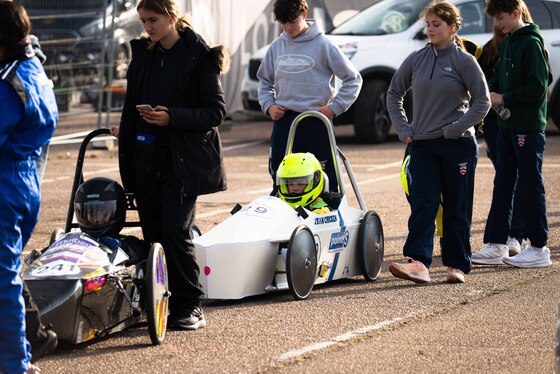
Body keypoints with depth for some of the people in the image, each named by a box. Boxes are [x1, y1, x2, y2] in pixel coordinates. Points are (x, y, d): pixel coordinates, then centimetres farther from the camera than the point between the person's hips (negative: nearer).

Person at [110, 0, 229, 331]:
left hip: (182, 159, -6)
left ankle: (190, 307, -5)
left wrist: (172, 117, -20)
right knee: (153, 233, 4)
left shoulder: (199, 56, -7)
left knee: (176, 230, -12)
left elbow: (216, 112, -10)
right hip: (145, 157, 6)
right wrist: (126, 129, 12)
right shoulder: (143, 53, 12)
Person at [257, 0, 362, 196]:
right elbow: (264, 80, 23)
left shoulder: (323, 45, -4)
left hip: (317, 122, -4)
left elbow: (353, 79, 1)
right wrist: (268, 105, 6)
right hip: (283, 122, 4)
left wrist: (334, 108, -6)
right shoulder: (277, 47, 9)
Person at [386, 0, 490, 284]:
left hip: (458, 145, -3)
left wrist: (456, 128, -11)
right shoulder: (415, 60, 7)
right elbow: (394, 93, 18)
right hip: (422, 145, 3)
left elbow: (482, 101, -4)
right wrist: (403, 128, 7)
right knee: (422, 205, -10)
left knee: (457, 209, 4)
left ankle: (458, 265, 12)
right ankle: (418, 262, -21)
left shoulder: (464, 61, -4)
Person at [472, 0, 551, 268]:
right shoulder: (507, 42, 13)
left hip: (528, 126, -9)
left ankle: (539, 249, 4)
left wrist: (504, 98, -13)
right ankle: (496, 246, 13)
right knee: (503, 185, 9)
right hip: (507, 124, 9)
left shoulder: (531, 43, -13)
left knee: (530, 186, -3)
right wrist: (491, 91, 2)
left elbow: (537, 87, -18)